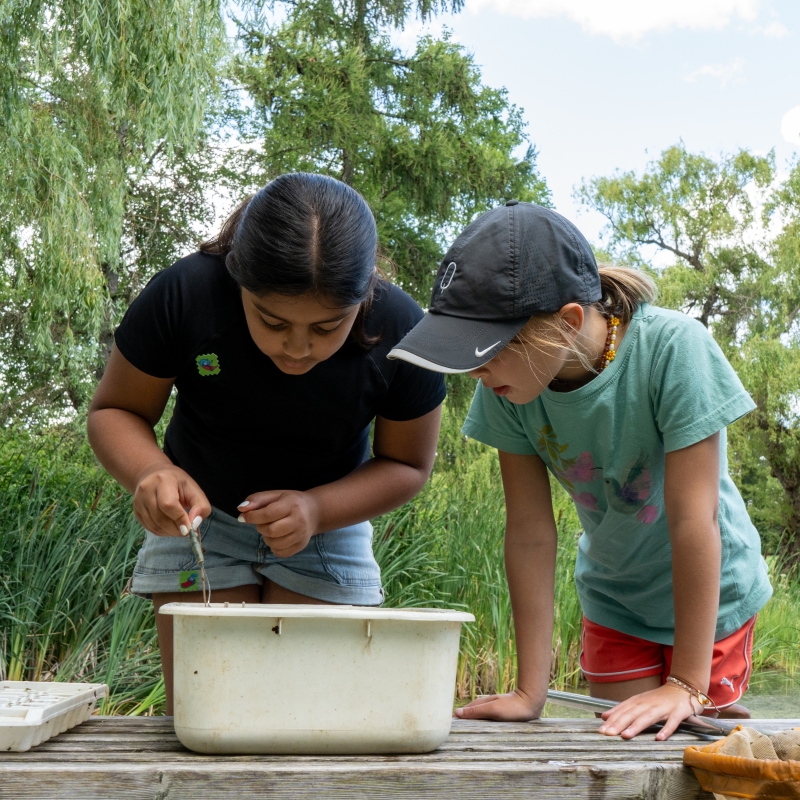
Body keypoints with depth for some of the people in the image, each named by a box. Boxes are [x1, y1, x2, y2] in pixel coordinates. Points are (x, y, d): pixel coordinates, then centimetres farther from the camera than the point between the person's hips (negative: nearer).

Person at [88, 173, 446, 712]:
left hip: (329, 522, 1)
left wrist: (316, 509, -28)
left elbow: (407, 465, -10)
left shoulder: (400, 332, -24)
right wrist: (150, 472, -35)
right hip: (199, 517, 0)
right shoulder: (184, 295, -27)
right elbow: (114, 411, -12)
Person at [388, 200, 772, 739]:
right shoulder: (508, 383, -20)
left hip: (708, 595, -3)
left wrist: (688, 686, -27)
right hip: (612, 597, 3)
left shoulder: (673, 349, -32)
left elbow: (693, 518, -30)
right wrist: (531, 691, -18)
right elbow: (531, 533, -17)